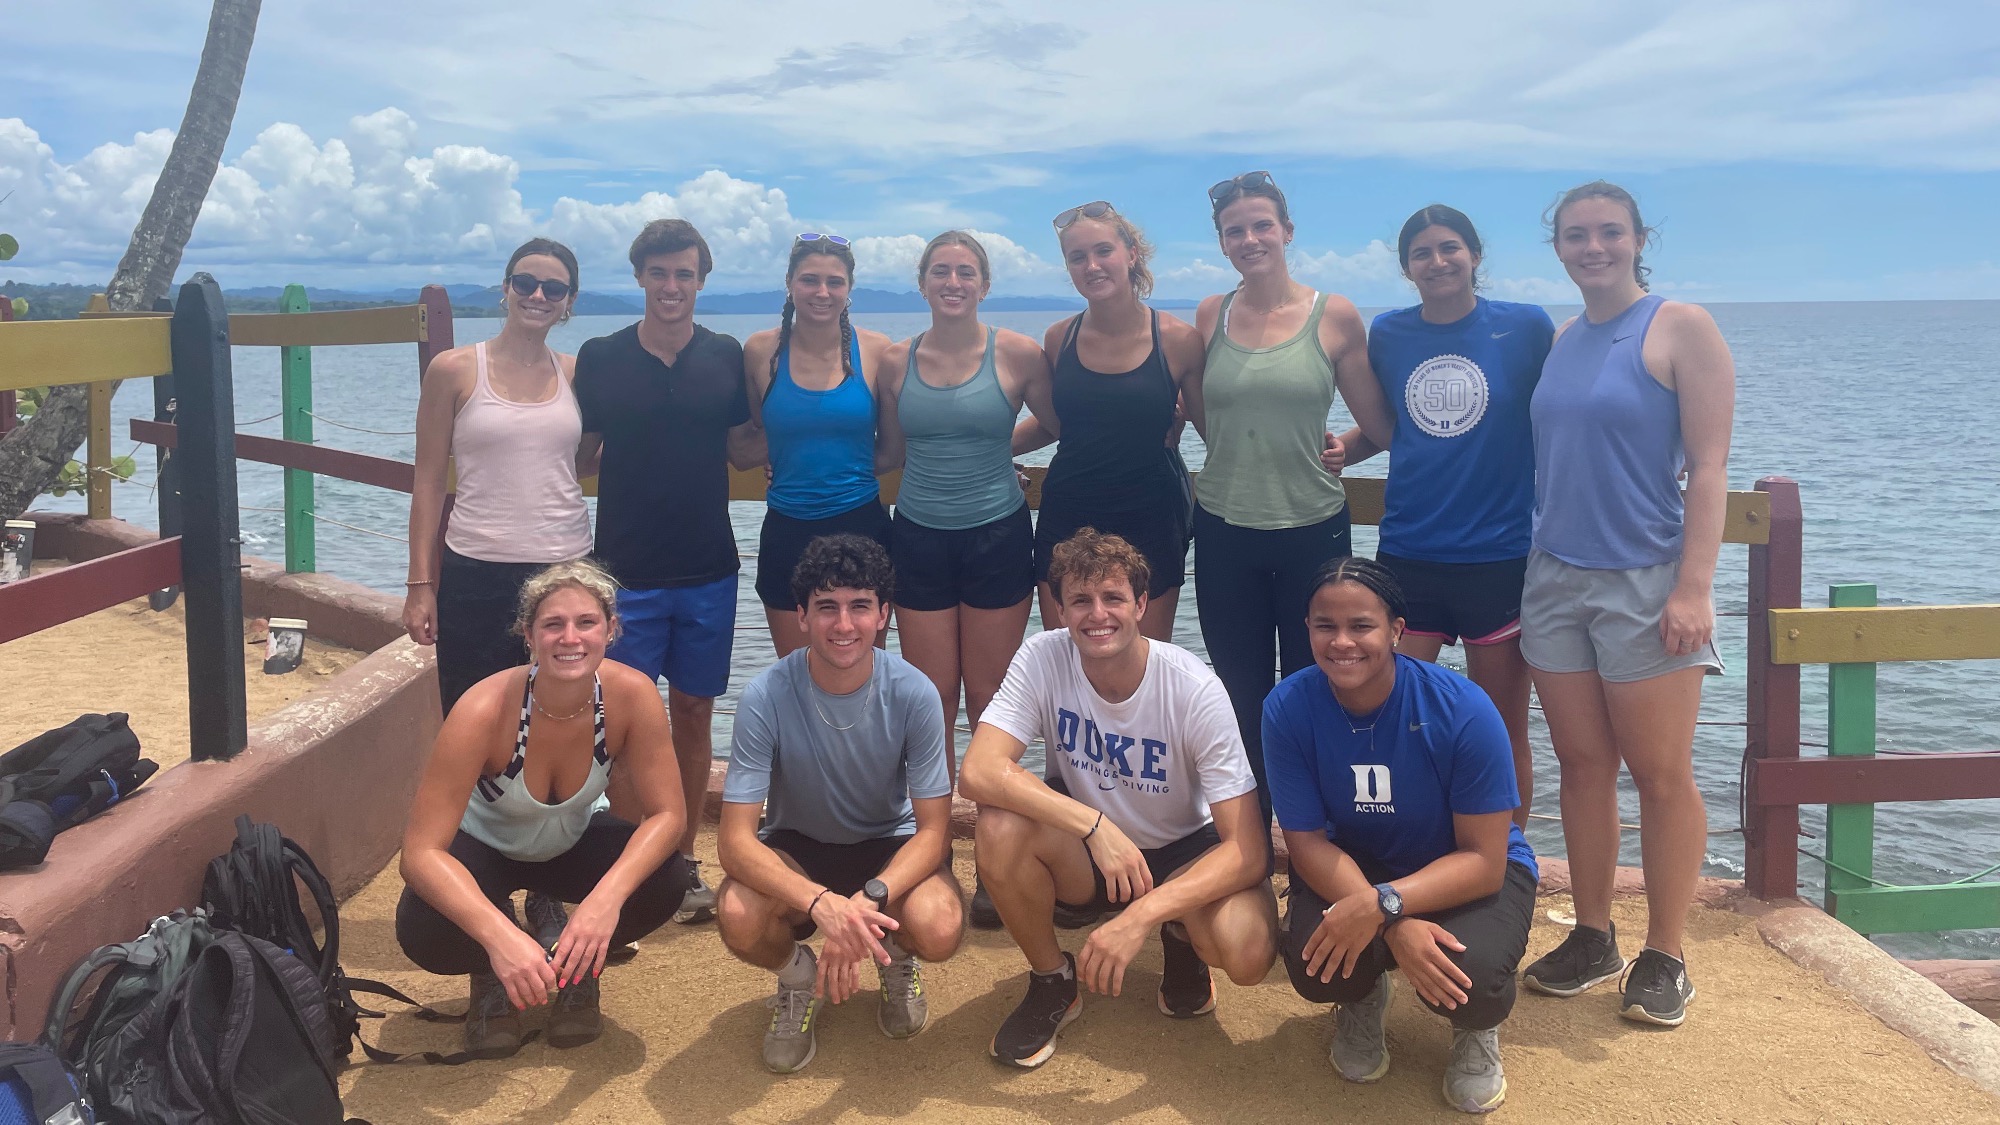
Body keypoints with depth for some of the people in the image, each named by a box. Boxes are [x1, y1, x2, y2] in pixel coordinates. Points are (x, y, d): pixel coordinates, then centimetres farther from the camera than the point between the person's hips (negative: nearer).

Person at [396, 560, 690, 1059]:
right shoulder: (485, 711, -36)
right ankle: (493, 977, 5)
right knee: (425, 932, -33)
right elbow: (421, 852, -37)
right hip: (483, 847, -2)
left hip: (574, 841, 2)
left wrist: (608, 896, -44)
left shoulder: (631, 694, -28)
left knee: (664, 885, -27)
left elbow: (667, 813, -25)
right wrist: (500, 936, -53)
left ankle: (568, 958, 5)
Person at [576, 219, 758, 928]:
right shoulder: (601, 358, -2)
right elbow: (581, 455, 4)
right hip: (626, 569, -2)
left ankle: (683, 857, 23)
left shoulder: (726, 356, 2)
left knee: (693, 711, 10)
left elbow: (743, 449, 10)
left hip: (708, 570, 2)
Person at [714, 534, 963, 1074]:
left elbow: (934, 829, -17)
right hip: (795, 847, 0)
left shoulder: (913, 693, -21)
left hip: (889, 845, 1)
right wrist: (822, 902, -45)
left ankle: (898, 959, 9)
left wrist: (868, 899, -37)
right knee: (739, 919, -33)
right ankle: (797, 975, 5)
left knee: (939, 928, -32)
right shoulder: (766, 696, -24)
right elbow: (735, 840, -26)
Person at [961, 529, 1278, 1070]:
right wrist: (1097, 825, -39)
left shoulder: (1195, 689, -23)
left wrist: (1141, 916, -39)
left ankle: (1181, 939, 8)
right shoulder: (1043, 658, -19)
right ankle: (1052, 982, -2)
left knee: (1248, 949, -32)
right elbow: (977, 771, -31)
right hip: (1084, 853, 2)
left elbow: (1247, 847, -26)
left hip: (1182, 855, -1)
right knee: (1001, 827, -31)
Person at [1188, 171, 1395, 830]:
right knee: (1241, 702, 11)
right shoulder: (1210, 317, 4)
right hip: (1225, 532, 2)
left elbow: (1380, 425, 3)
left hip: (1312, 529, -2)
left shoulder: (1334, 316, -3)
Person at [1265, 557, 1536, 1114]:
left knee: (1472, 981, -32)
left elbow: (1484, 861, -23)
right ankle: (1363, 1001, 13)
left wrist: (1382, 903, -40)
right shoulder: (1288, 708, -21)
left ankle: (1476, 1028, 11)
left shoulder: (1463, 710, -27)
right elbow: (1307, 841, -16)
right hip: (1350, 867, 2)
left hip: (1474, 874, -1)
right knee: (1316, 967, -29)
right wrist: (1397, 927, -32)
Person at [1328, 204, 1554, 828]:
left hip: (1500, 558, -2)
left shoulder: (1526, 327, -1)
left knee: (1502, 731, 10)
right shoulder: (1387, 334, 6)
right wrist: (1335, 448, -1)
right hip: (1408, 554, 2)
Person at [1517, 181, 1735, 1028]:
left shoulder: (1681, 328, -6)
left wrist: (1694, 587, -18)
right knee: (1582, 766, 10)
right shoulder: (1561, 341, 11)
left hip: (1646, 582, -5)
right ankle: (1592, 938, 21)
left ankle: (1664, 957, 14)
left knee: (1662, 774, 2)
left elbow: (1709, 465, -11)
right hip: (1556, 578, 5)